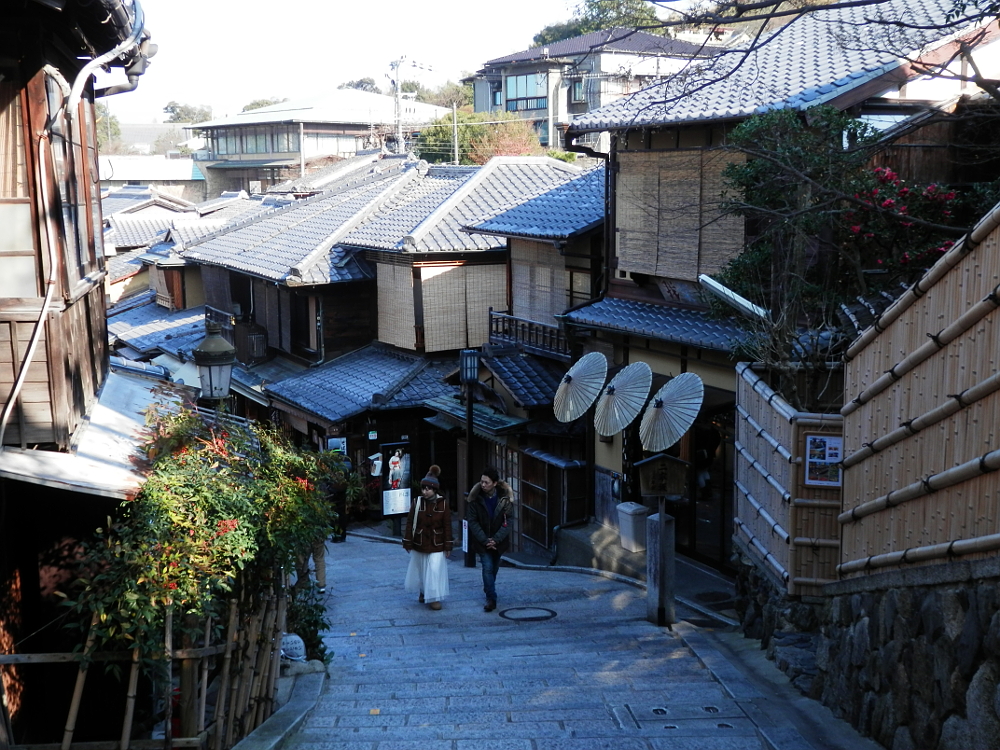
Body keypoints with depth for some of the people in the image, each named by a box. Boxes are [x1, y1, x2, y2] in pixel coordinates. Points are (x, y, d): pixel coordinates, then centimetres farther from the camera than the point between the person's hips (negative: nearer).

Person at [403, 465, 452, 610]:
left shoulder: (443, 504, -7)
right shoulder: (417, 502, -5)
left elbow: (447, 526, -4)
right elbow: (410, 523, -1)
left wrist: (448, 546, -4)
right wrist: (408, 543, -1)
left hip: (437, 545, -2)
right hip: (419, 544, 2)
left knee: (435, 570, -7)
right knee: (420, 569, 14)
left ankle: (434, 598, 4)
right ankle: (423, 592, 37)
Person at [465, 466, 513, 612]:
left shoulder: (504, 497, -12)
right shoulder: (475, 497, -14)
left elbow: (507, 521, -9)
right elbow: (472, 521, -11)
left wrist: (496, 539, -17)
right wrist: (485, 540, -16)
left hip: (498, 540, 2)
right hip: (482, 540, -2)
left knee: (494, 567, 16)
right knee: (487, 567, -10)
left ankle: (488, 589, 41)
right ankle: (491, 599, -4)